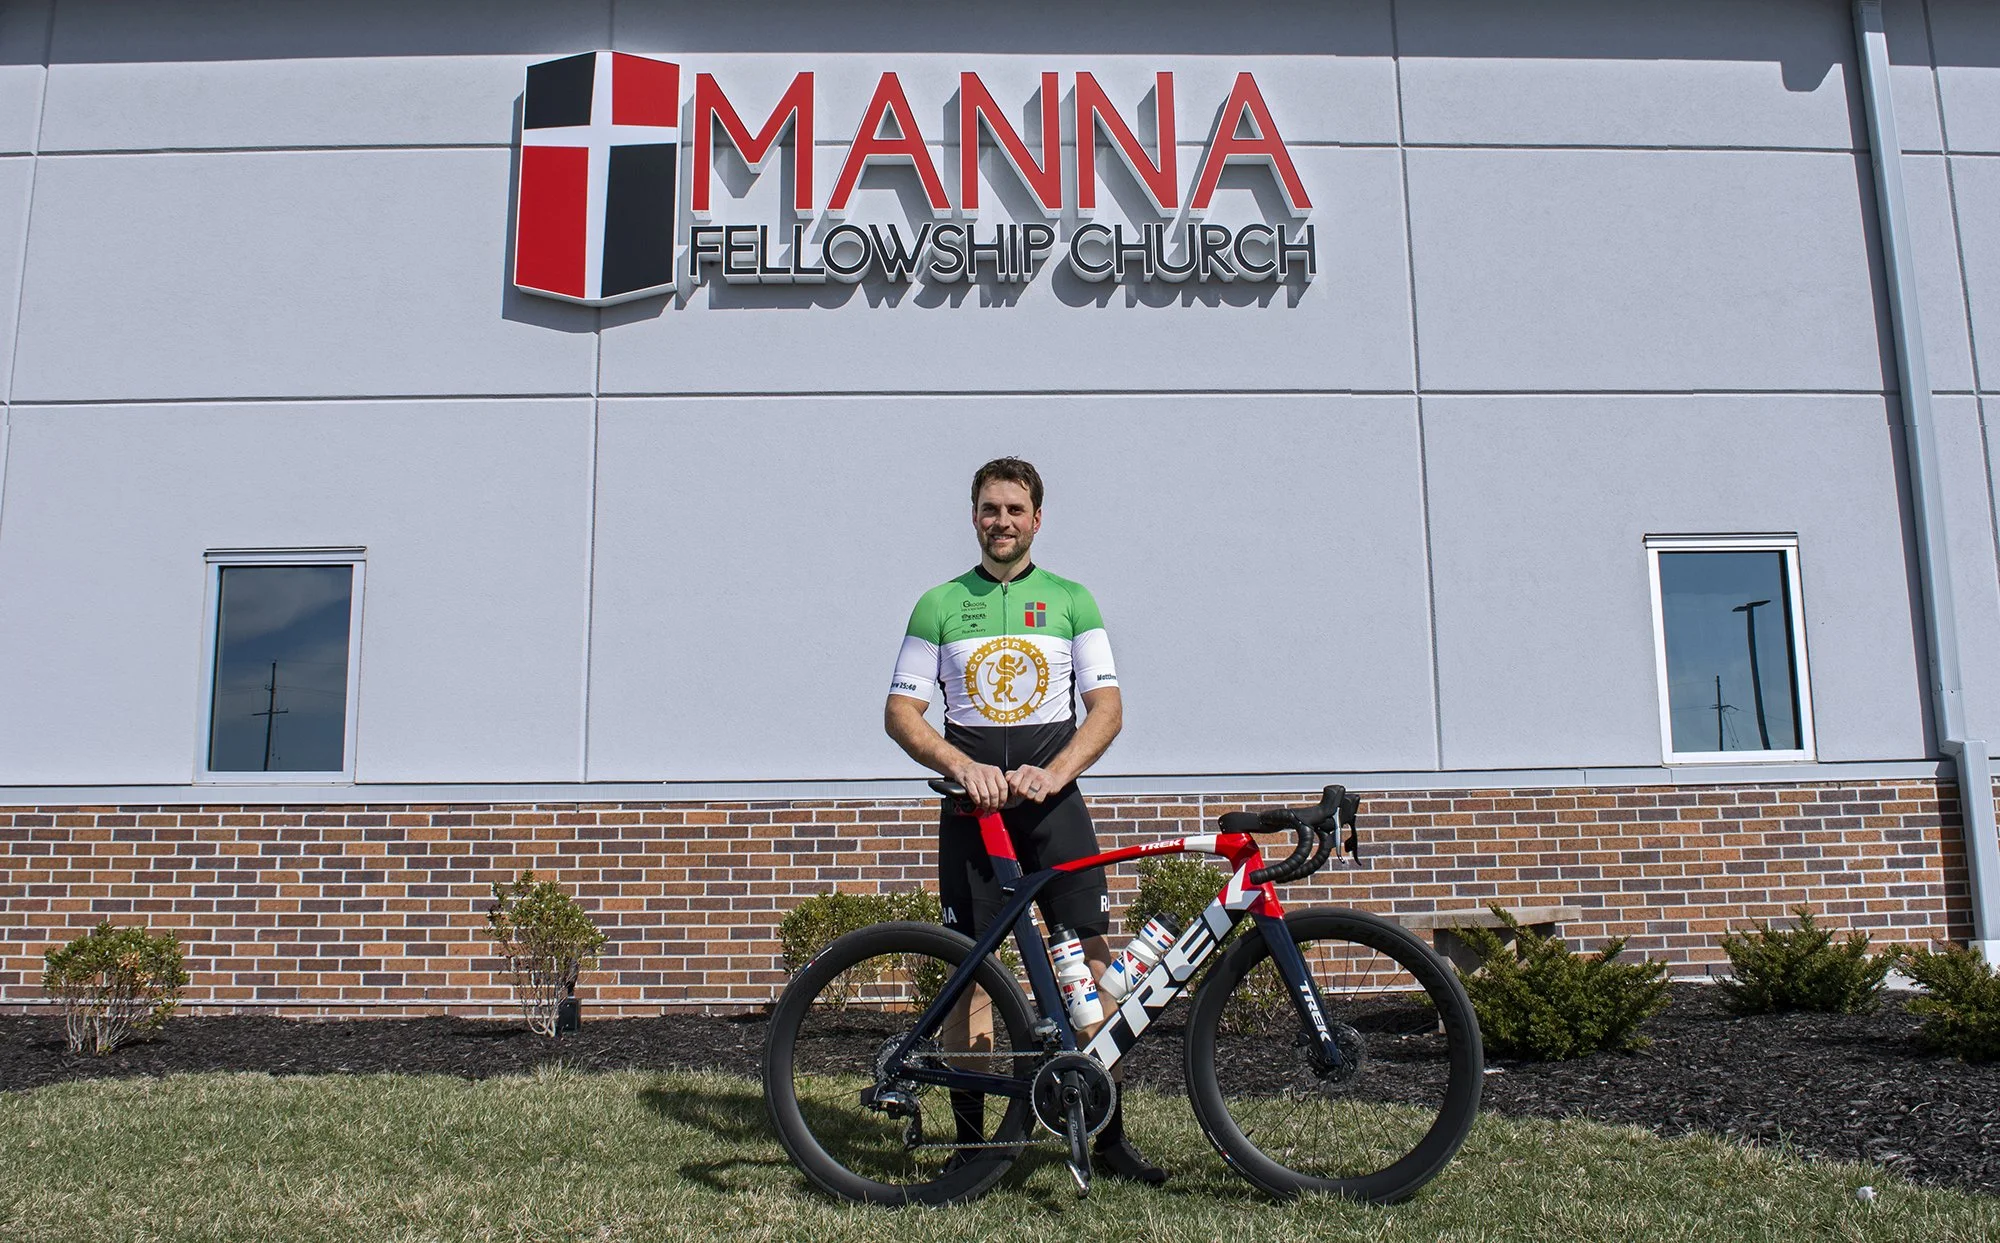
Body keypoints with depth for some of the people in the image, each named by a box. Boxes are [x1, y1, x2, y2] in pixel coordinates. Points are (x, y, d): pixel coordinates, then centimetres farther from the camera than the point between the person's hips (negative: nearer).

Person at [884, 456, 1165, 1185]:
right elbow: (900, 712, 4)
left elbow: (1107, 708, 3)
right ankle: (970, 1139, 10)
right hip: (972, 805, 0)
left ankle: (1110, 1138, 2)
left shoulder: (1070, 600, 8)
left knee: (1095, 963, -6)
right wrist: (965, 768, -13)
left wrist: (1053, 773, -14)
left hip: (1053, 802, 0)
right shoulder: (940, 605, 8)